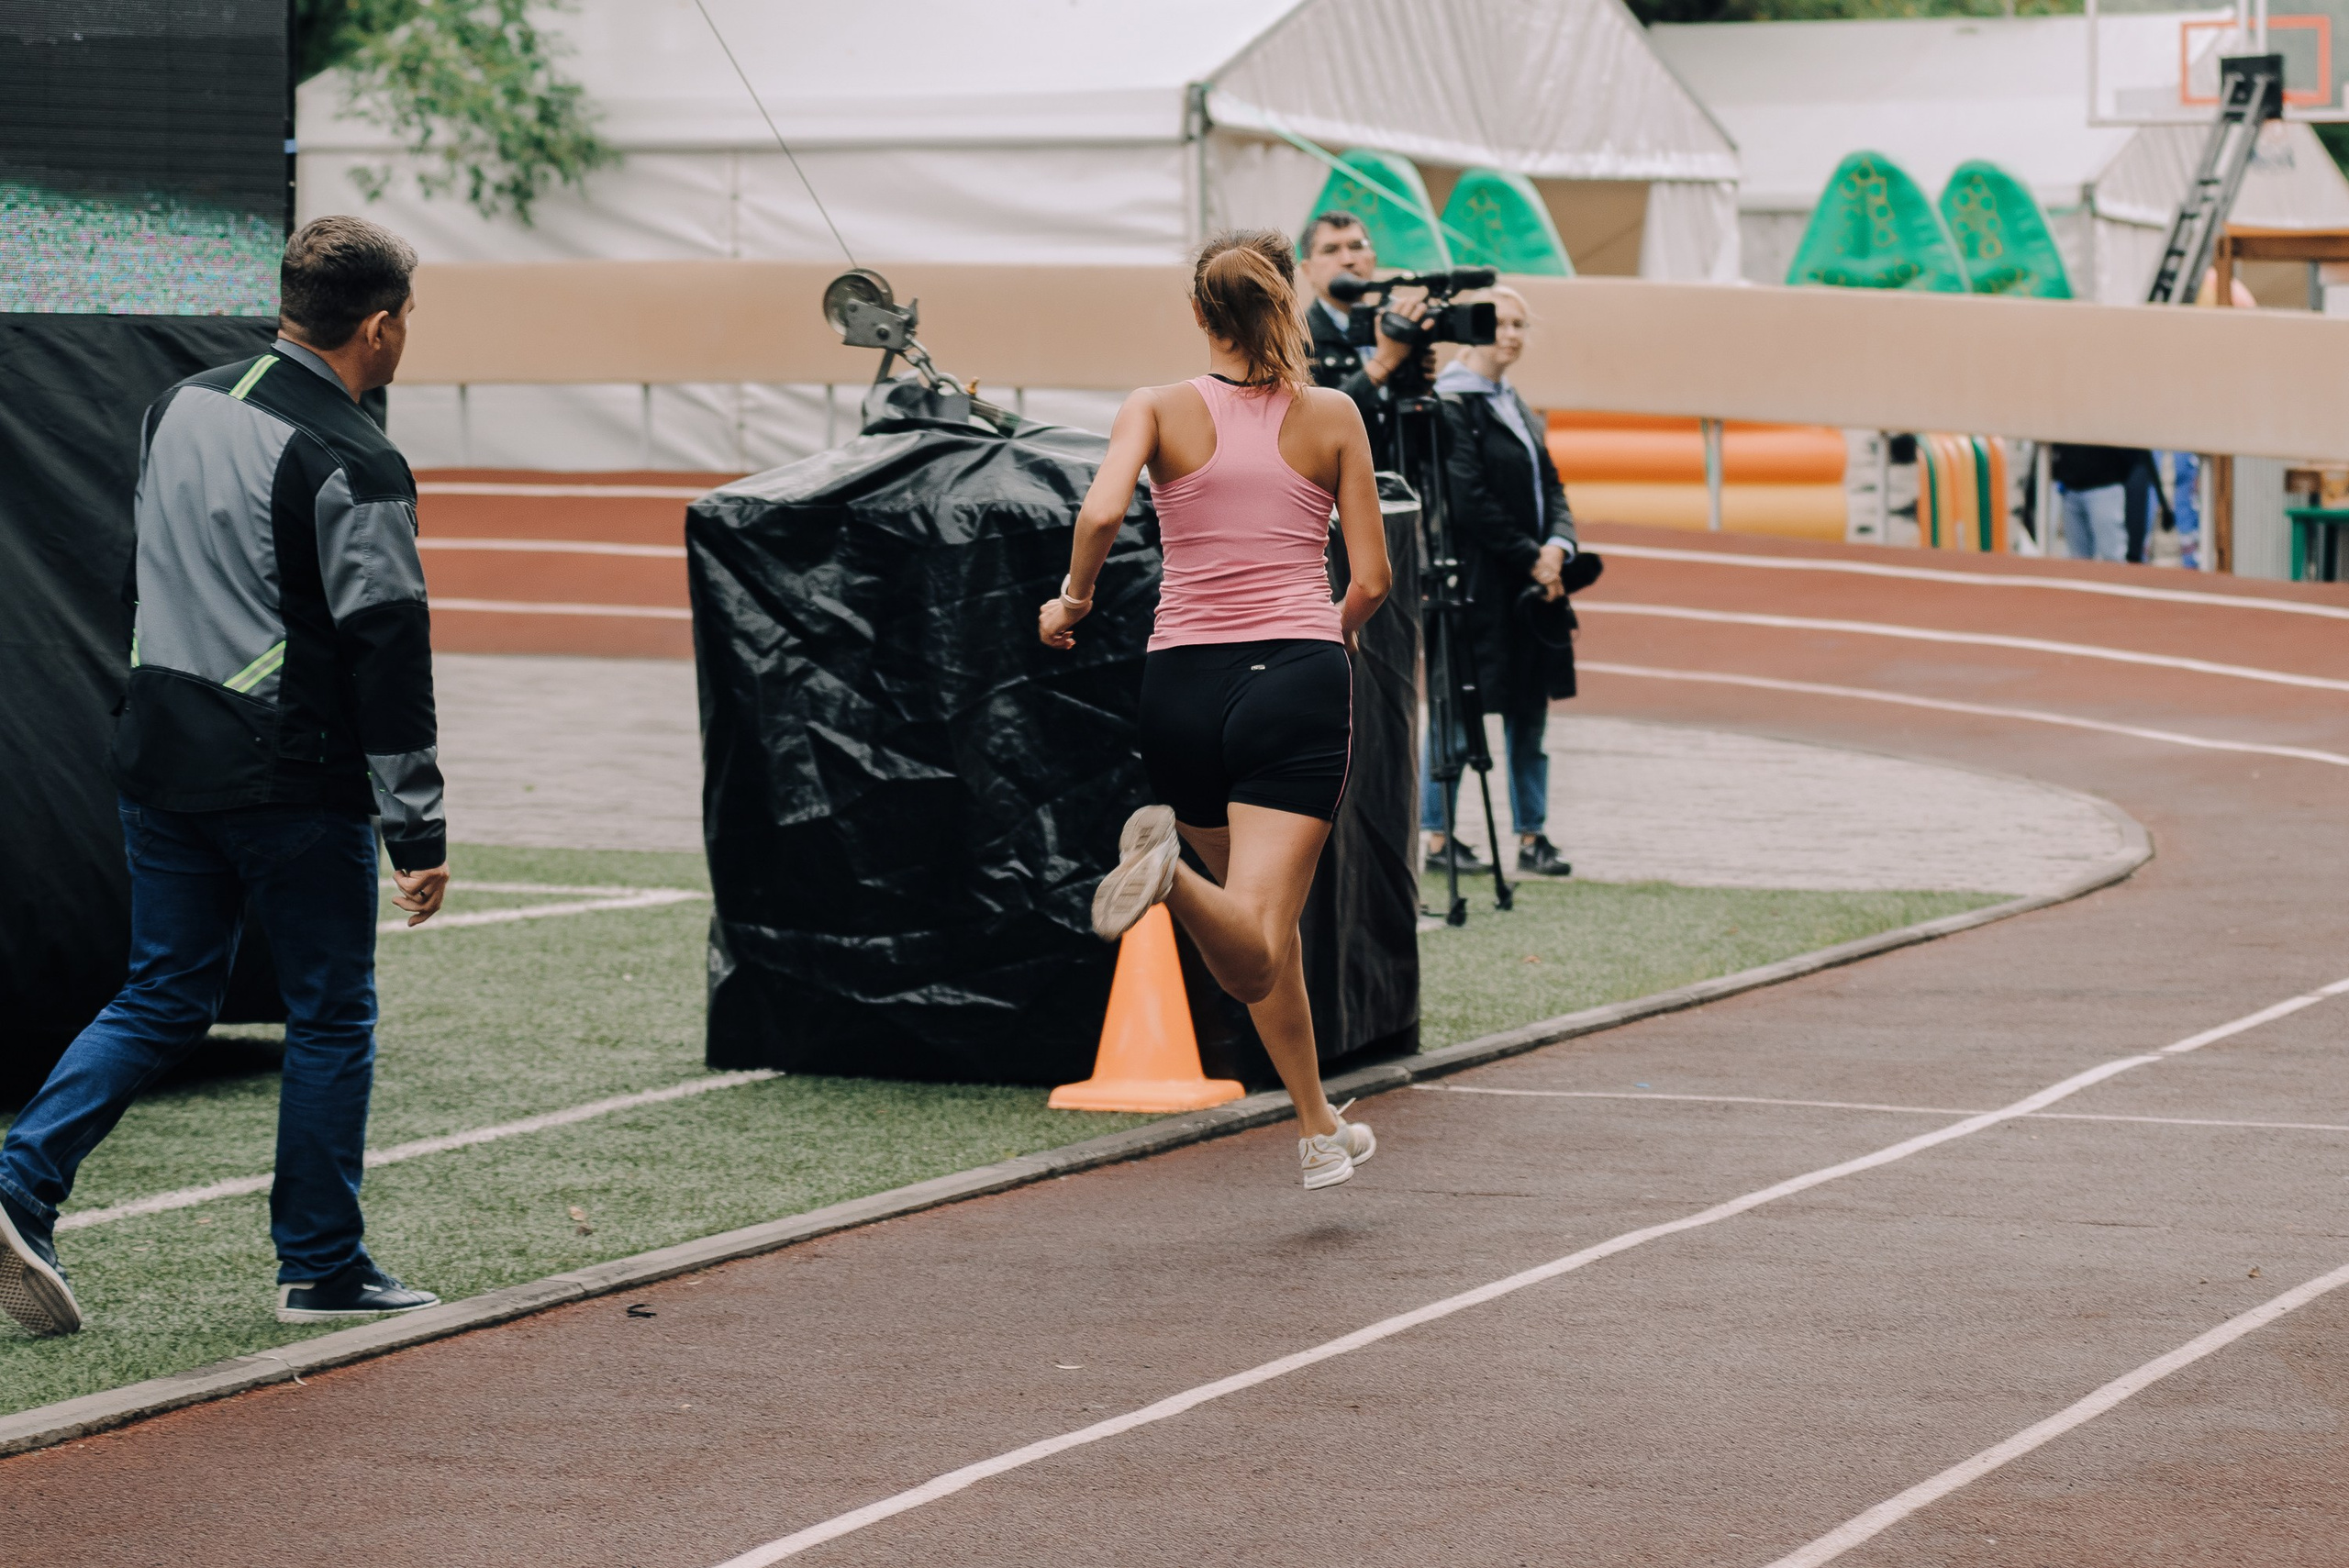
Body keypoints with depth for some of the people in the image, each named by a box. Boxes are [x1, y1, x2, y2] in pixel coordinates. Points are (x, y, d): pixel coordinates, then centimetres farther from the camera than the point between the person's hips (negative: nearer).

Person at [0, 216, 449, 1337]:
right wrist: (418, 832, -13)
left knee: (163, 999, 14)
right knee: (331, 1014, 7)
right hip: (293, 781, -7)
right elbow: (385, 655, -16)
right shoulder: (352, 466, -15)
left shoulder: (181, 407, 8)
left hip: (162, 765, 7)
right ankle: (322, 1269, 13)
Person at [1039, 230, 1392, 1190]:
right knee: (1254, 954, -15)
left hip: (1185, 680, 2)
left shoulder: (1159, 410, 4)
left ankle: (1320, 1131, 26)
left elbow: (1102, 510, -15)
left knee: (1263, 928, 22)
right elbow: (1370, 580, 6)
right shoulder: (1333, 417, 6)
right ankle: (1172, 876, -46)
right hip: (1299, 678, -2)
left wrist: (1073, 599, 4)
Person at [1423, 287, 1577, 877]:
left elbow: (1549, 484, 14)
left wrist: (1558, 546, -6)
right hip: (1479, 582, -8)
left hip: (1532, 581, 8)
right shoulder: (1452, 405, -11)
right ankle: (1436, 834, 7)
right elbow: (1469, 502, -16)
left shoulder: (1518, 407, 16)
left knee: (1530, 708, 8)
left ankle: (1532, 837, 12)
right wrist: (1530, 559, -13)